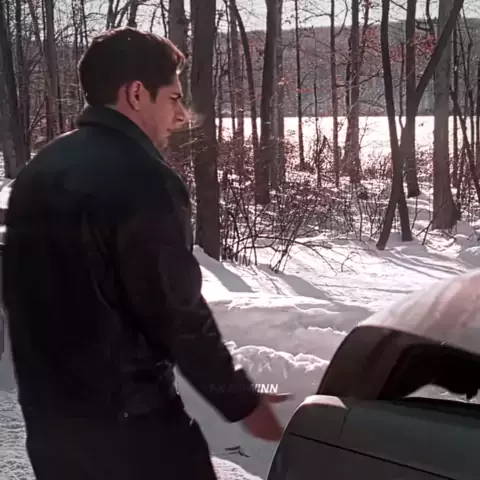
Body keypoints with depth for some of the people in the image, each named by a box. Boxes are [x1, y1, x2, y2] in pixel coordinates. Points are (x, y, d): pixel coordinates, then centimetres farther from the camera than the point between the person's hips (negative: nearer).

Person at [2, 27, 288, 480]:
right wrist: (242, 402, -7)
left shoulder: (38, 171, 7)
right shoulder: (141, 179, -19)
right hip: (127, 417, -8)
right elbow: (178, 314, -18)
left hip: (46, 413, 8)